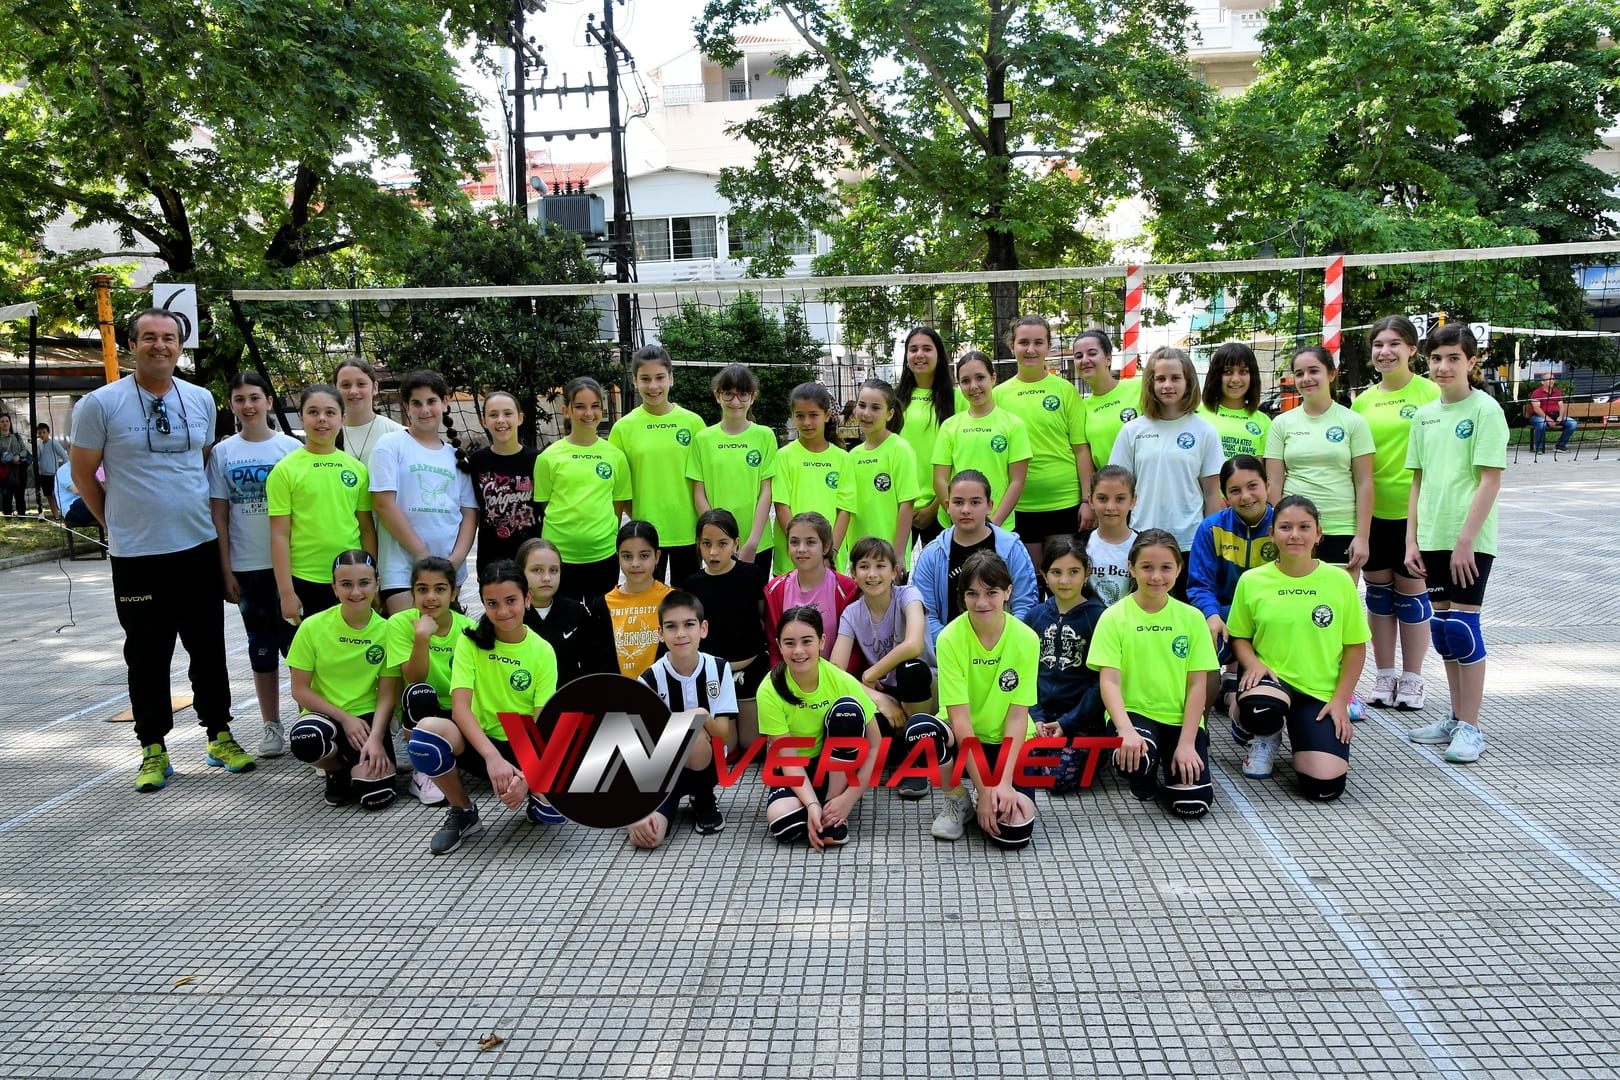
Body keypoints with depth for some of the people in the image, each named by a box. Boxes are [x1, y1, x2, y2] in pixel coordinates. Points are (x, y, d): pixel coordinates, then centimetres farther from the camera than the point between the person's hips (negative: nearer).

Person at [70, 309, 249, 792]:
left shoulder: (201, 400, 5)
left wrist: (194, 514, 14)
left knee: (208, 648, 11)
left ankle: (219, 736, 24)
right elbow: (82, 474, 2)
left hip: (199, 547, 3)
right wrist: (118, 524, 6)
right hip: (137, 554, -3)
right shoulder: (100, 404, -6)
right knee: (147, 656, 5)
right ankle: (153, 750, 17)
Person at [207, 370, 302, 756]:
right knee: (261, 647, 10)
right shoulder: (223, 452, 4)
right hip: (247, 565, 2)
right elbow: (219, 514, 4)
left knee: (296, 642, -1)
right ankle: (272, 725, 19)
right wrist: (225, 569, 0)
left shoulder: (291, 447, 0)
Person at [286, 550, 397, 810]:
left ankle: (354, 768, 17)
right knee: (305, 740, -37)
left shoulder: (386, 630, -6)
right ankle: (337, 771, 1)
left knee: (376, 796, -22)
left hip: (367, 717, 0)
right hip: (325, 714, 0)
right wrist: (344, 718, -12)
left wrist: (375, 737, -18)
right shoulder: (313, 627, -7)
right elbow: (300, 690, -3)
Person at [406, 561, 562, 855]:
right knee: (426, 729, -32)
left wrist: (527, 775, -27)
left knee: (556, 808, -31)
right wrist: (493, 757, -31)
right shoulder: (471, 641, -4)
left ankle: (535, 795, 11)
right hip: (480, 742, 1)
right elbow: (460, 707, -16)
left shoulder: (543, 652, -4)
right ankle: (463, 812, -4)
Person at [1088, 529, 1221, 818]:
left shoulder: (1191, 618, 1)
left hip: (1180, 718, 2)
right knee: (1135, 754, -35)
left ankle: (1173, 759, 18)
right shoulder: (1114, 617, -5)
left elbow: (1197, 685, 0)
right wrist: (1126, 730, -27)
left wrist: (1186, 743, -10)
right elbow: (1109, 681, -11)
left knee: (1194, 803, -16)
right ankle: (1144, 782, 3)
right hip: (1133, 711, -2)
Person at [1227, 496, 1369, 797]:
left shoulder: (1339, 580, -2)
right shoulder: (1252, 581, -2)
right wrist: (1253, 663, -13)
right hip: (1271, 679, 0)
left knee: (1324, 784, -17)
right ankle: (1267, 738, 2)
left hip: (1321, 692, 1)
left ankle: (1301, 735, 19)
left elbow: (1355, 646, 3)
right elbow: (1240, 636, 8)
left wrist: (1340, 700, -4)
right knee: (1259, 711, -40)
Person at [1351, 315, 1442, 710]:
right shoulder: (1362, 402, 7)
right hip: (1372, 512, 4)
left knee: (1410, 591, 6)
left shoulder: (1431, 393, -5)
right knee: (1379, 591, 11)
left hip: (1414, 510, -4)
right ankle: (1385, 676, 23)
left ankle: (1412, 679, 19)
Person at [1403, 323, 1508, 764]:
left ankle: (1470, 728, 6)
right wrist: (1412, 538, 6)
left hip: (1470, 539, -6)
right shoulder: (1425, 415, 10)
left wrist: (1466, 540, -17)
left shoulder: (1485, 409, -8)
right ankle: (1456, 718, 24)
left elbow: (1490, 479, -13)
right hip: (1433, 538, 6)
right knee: (1442, 626, 12)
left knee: (1462, 627, -5)